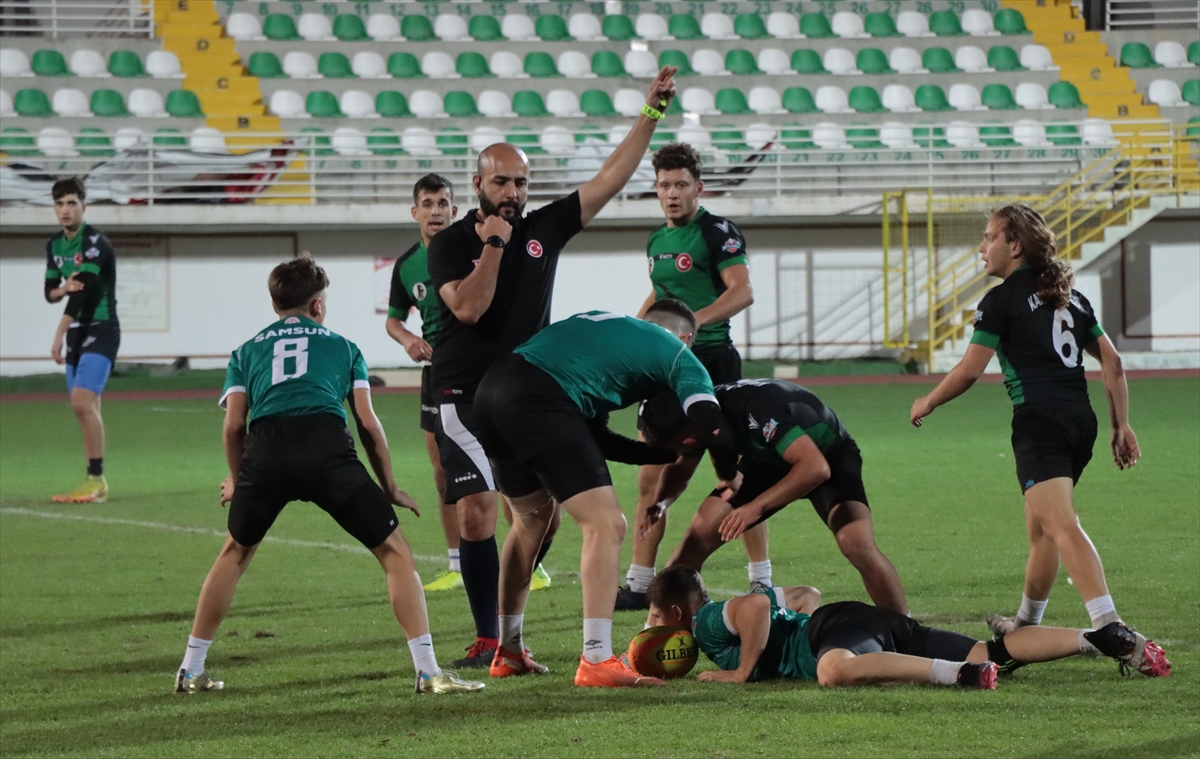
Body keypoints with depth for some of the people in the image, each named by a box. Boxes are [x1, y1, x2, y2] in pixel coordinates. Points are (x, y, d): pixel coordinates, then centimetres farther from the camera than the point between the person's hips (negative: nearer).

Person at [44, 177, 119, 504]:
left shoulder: (95, 242, -15)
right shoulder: (55, 246, 10)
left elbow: (82, 291, -22)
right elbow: (50, 293, 12)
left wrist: (59, 335, -26)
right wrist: (64, 288, -13)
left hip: (101, 330, -8)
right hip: (78, 333, 8)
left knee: (83, 401, -19)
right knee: (84, 407, 7)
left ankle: (97, 480, -17)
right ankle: (92, 482, 10)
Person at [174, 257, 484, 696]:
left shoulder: (247, 351, 29)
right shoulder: (342, 346, 27)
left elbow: (234, 424, 16)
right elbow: (367, 423, 17)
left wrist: (237, 480, 32)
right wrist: (390, 489, 26)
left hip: (266, 449, 2)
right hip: (328, 448, -2)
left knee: (235, 553, 27)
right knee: (394, 550, 10)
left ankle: (191, 671, 28)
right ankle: (428, 672, 0)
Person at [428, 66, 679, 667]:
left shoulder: (543, 229, 7)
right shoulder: (450, 244, -3)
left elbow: (611, 179, 4)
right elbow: (469, 307, -18)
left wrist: (650, 114, 0)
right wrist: (493, 244, -20)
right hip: (466, 398, -4)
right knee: (476, 515, -13)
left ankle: (507, 616, 13)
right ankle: (487, 638, -6)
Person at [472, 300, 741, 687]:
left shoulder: (602, 322, 34)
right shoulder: (678, 354, 16)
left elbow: (592, 438, 31)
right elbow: (713, 430, 1)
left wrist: (665, 454, 37)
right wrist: (729, 477, 22)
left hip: (490, 391, 8)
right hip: (540, 400, -8)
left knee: (533, 517, 28)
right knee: (605, 524, -3)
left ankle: (508, 653, 34)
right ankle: (597, 662, -10)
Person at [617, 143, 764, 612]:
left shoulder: (717, 233, -8)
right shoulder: (657, 240, 16)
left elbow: (742, 292, -19)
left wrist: (692, 321, -29)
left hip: (711, 360, -7)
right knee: (651, 480, 6)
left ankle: (762, 581, 1)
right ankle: (638, 584, 10)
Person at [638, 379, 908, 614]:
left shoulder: (756, 409, -39)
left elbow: (815, 468, -46)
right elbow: (680, 469, 4)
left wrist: (756, 506, -49)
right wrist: (661, 502, -16)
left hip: (829, 455, -7)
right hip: (769, 460, 7)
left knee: (858, 545, -28)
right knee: (699, 535, -6)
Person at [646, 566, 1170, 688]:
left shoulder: (706, 623, 1)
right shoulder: (728, 612, 29)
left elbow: (757, 603, -22)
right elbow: (806, 595, 37)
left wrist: (744, 670, -13)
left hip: (841, 628, -9)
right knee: (994, 654, -1)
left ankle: (959, 674, -49)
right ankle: (1098, 640, -10)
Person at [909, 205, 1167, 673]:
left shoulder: (1002, 300, -2)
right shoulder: (1071, 297, 20)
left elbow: (969, 371, -3)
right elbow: (1111, 361, 17)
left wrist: (927, 403, 13)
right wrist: (1121, 425, 18)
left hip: (1040, 421, -8)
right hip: (1081, 418, 8)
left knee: (1062, 527, -19)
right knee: (1040, 526, 22)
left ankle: (1110, 629, -34)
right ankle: (1025, 626, 35)